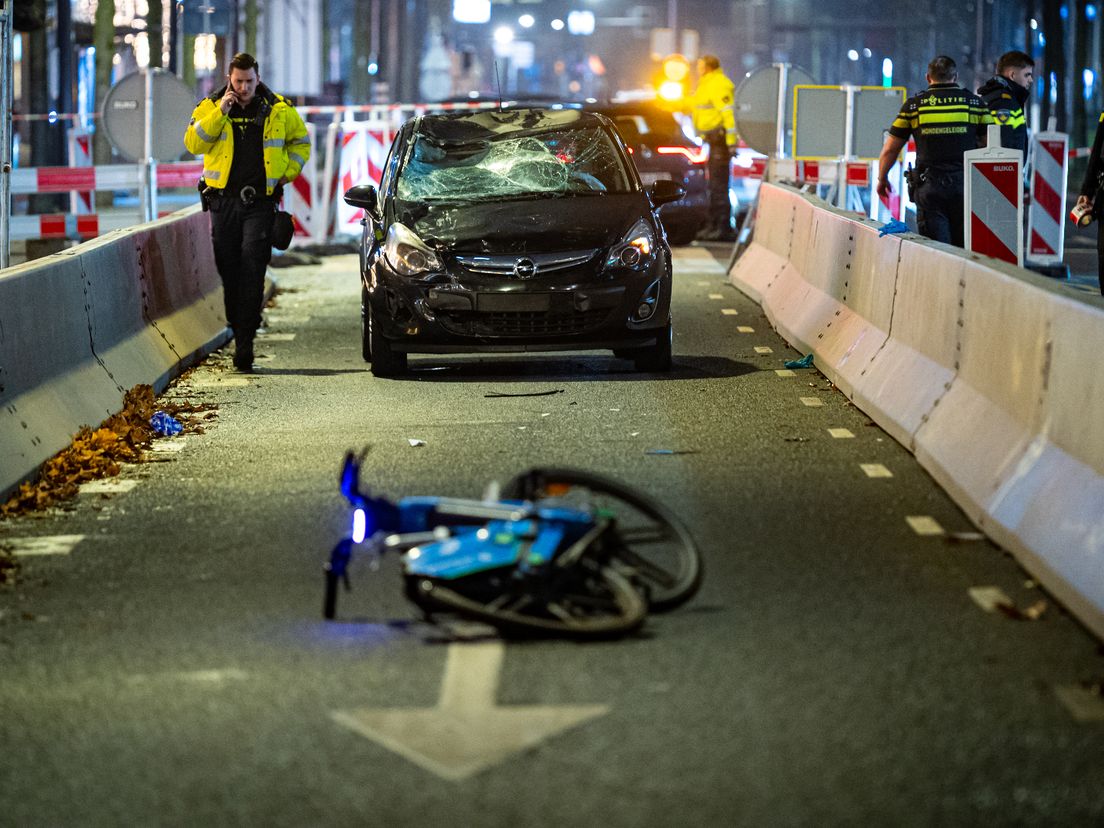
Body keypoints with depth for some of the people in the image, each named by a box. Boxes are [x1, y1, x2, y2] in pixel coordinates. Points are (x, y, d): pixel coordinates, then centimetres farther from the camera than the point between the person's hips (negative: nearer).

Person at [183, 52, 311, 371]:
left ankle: (245, 340, -14)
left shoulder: (279, 110, 6)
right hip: (224, 199, 2)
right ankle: (239, 329, 18)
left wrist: (287, 174, 6)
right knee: (229, 269, 6)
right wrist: (221, 113, -14)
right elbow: (193, 143, -8)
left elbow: (301, 142, 20)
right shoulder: (210, 107, 5)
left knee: (252, 269, -11)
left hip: (261, 201, -2)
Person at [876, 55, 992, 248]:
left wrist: (882, 179, 28)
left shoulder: (914, 105, 6)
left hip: (929, 187, 0)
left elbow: (890, 149, 12)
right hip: (966, 186, 0)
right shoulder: (975, 103, 6)